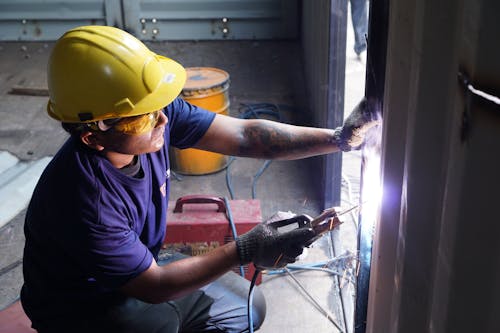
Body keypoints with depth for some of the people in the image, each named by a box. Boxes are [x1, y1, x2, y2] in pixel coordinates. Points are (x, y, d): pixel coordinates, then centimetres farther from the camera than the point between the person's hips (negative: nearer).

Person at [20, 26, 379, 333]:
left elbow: (244, 136, -16)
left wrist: (339, 138, -21)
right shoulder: (85, 201, -38)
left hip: (137, 266, 7)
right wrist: (245, 251, -29)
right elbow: (153, 286, -27)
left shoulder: (157, 115, -21)